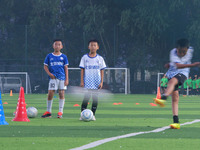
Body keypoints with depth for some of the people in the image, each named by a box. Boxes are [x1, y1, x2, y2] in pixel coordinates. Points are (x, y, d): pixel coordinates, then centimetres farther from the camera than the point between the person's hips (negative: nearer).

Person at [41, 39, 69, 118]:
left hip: (62, 77, 1)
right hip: (53, 78, 0)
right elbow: (45, 66, 10)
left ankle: (60, 112, 5)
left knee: (61, 94, -1)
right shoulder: (49, 56, 7)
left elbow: (66, 68, 7)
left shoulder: (64, 57, 8)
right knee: (50, 94, -6)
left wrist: (67, 79, 1)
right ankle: (48, 111, 6)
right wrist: (49, 73, -7)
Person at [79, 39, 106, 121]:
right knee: (86, 97, -9)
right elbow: (82, 70, 5)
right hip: (87, 82, -1)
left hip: (96, 82, 1)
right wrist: (82, 81, -1)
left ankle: (93, 115, 8)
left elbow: (102, 71, 7)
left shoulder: (100, 58, 6)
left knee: (95, 98, 1)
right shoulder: (85, 57, 4)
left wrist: (101, 82, 0)